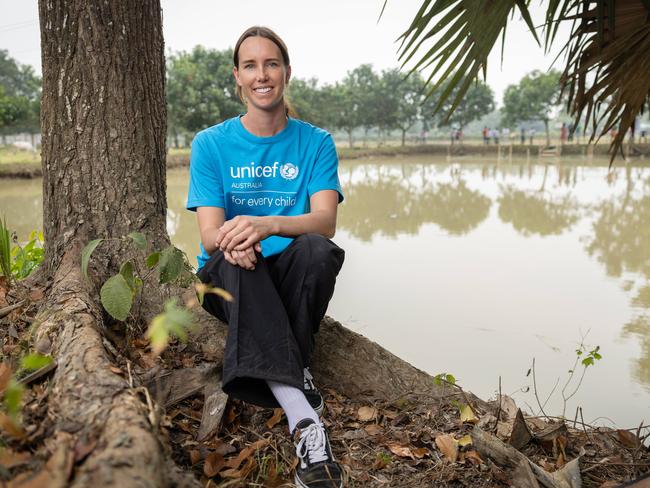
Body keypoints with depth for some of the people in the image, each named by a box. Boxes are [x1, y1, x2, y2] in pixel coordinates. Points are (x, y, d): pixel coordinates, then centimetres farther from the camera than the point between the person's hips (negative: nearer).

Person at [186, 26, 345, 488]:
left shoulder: (316, 142, 2)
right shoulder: (211, 145, 1)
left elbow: (325, 221, -13)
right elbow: (210, 234, -8)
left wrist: (265, 225, -34)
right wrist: (229, 241, -35)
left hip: (291, 277, 1)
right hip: (227, 279, 0)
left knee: (318, 250, -32)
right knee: (235, 261, -36)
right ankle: (304, 421, -46)